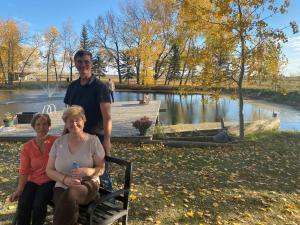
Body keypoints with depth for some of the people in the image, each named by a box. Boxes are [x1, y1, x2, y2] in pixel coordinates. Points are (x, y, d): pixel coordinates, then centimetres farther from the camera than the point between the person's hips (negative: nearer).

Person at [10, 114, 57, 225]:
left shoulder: (56, 141, -6)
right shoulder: (27, 147, 1)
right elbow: (24, 171, -1)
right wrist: (19, 189, -11)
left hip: (50, 181, -3)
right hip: (33, 181, 3)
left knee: (39, 204, -23)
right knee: (23, 205, -20)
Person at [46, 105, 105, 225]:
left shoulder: (93, 140, -5)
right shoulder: (58, 142, 2)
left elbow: (101, 169, -1)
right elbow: (49, 170, 6)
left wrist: (87, 171, -23)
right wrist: (65, 179, -14)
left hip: (88, 184, -1)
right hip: (62, 186, 1)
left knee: (70, 195, -35)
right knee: (66, 209, -33)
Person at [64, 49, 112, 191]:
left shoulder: (100, 87, -10)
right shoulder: (72, 87, 9)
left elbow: (107, 117, -16)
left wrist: (107, 140, -24)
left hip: (96, 137, -6)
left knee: (101, 176, 2)